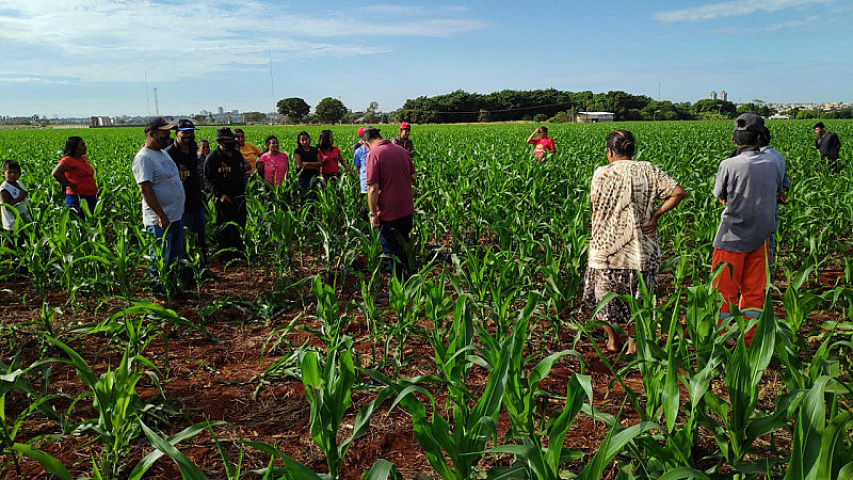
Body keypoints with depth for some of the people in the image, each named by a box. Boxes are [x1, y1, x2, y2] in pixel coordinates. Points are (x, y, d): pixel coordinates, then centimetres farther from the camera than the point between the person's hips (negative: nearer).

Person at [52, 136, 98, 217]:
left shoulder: (83, 158, 13)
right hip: (77, 198, -8)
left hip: (91, 198, 8)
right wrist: (69, 184, -16)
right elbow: (56, 173, -24)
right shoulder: (68, 160, -11)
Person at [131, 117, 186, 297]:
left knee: (176, 257, 18)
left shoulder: (163, 153, 14)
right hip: (160, 221, -10)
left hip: (176, 216, 10)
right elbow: (146, 190, -22)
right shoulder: (143, 159, -15)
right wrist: (161, 215, -25)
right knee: (161, 260, 0)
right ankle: (158, 291, 14)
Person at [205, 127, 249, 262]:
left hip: (239, 197, 6)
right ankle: (226, 256, 9)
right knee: (225, 228, -2)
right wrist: (220, 195, -22)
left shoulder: (237, 154, 10)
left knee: (240, 225, 14)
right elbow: (209, 181, -10)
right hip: (224, 199, -6)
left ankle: (239, 252, 28)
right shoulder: (212, 158, -10)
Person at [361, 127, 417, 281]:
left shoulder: (373, 154, -17)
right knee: (404, 246, 25)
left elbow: (373, 188, -21)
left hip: (388, 212, -7)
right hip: (407, 209, 7)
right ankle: (409, 277, 39)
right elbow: (413, 177, 13)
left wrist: (373, 214, -13)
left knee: (392, 252, 9)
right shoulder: (401, 150, 4)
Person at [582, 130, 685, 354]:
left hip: (607, 246, -2)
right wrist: (655, 215, -3)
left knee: (605, 294, 17)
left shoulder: (602, 174, -7)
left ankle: (612, 340, 29)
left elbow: (596, 209, 0)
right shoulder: (649, 170, -1)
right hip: (642, 251, 2)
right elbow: (678, 192, -7)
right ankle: (633, 343, 23)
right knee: (637, 297, 17)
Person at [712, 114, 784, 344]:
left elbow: (721, 197, -1)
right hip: (761, 235, 5)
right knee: (754, 290, 13)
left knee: (724, 290, 7)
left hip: (733, 236, -4)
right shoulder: (772, 163, -1)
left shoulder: (729, 165, -15)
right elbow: (777, 193, 15)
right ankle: (749, 341, 23)